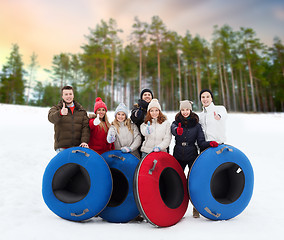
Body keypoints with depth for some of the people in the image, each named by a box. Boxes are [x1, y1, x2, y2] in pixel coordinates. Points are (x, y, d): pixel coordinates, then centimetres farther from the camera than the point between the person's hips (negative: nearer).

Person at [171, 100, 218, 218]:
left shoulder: (196, 124, 3)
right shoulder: (176, 122, 4)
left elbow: (201, 142, 0)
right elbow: (173, 129, -21)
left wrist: (209, 143, -21)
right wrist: (177, 130, -45)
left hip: (192, 156, -1)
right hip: (178, 156, 1)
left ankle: (196, 208, 14)